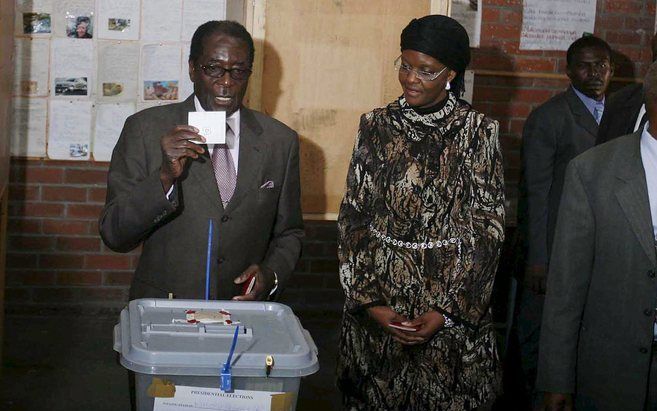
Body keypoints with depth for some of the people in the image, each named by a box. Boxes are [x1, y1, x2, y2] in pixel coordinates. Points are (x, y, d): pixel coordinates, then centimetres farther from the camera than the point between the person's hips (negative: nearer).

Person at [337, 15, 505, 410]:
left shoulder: (478, 131, -5)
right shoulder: (376, 126, 1)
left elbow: (487, 227, -7)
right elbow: (353, 217, 0)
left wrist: (448, 309, -14)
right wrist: (369, 300, -9)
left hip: (451, 295, -2)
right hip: (378, 298, 2)